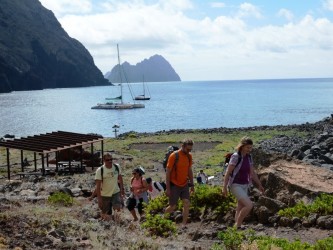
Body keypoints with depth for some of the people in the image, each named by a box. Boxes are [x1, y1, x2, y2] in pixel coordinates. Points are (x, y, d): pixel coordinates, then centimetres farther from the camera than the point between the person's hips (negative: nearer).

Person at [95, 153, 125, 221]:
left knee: (117, 208, -21)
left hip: (116, 192, 2)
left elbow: (120, 178, 13)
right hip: (105, 195, -2)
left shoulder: (117, 167, -4)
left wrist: (122, 188, 13)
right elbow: (98, 185, -15)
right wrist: (99, 198, -17)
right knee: (106, 214, 6)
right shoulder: (100, 170, -16)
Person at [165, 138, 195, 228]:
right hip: (174, 185, -5)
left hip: (184, 185, 5)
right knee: (172, 207, 1)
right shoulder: (174, 156, -16)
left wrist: (192, 184, 11)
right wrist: (168, 188, -15)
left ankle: (184, 225, 3)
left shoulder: (189, 156, 2)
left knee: (187, 204, -5)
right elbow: (168, 172, -14)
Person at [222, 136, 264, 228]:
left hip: (244, 186, 8)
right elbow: (228, 172, -17)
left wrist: (259, 185, 16)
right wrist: (224, 187, -18)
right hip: (235, 186, -8)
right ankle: (237, 225, -3)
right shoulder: (235, 156, -18)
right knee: (249, 205, -18)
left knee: (240, 209, 10)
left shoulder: (248, 157, 5)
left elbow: (252, 173, 14)